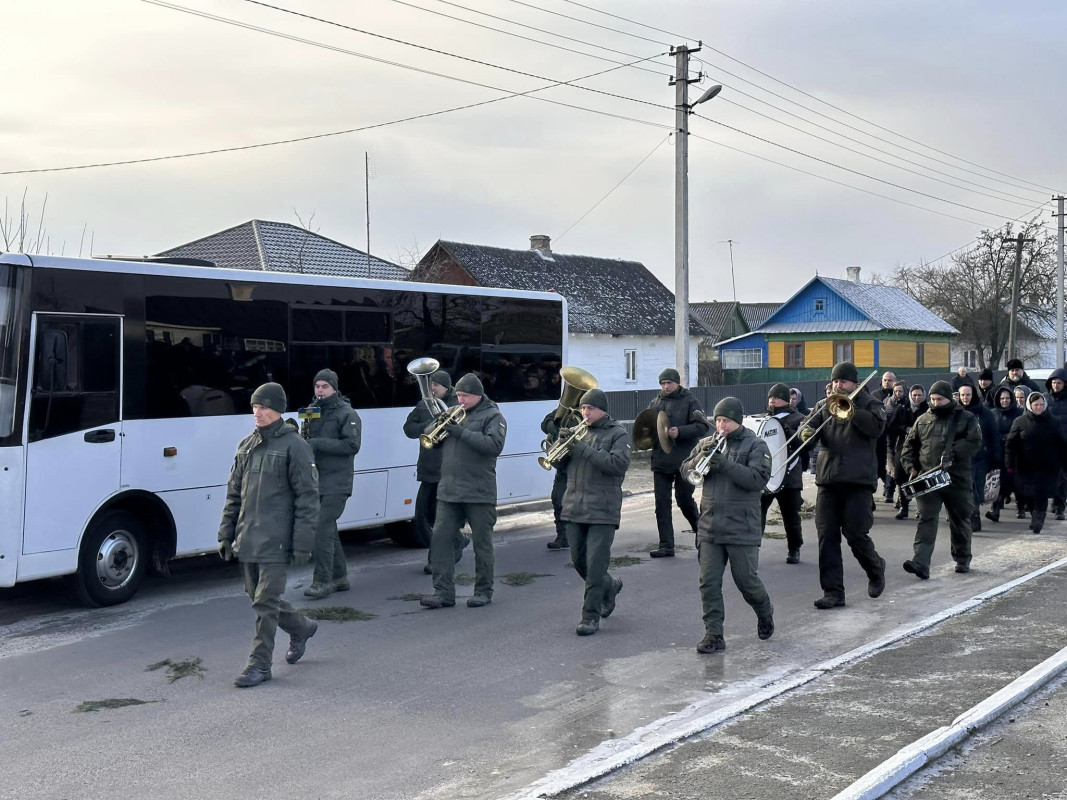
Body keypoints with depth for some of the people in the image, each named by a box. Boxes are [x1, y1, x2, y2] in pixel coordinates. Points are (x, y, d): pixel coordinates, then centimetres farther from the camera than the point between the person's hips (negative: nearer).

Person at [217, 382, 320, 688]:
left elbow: (307, 497, -9)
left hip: (275, 541, -7)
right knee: (258, 597, 14)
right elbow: (234, 494, 18)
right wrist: (226, 535, 14)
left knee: (265, 602, -5)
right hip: (247, 539, 7)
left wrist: (303, 544, -13)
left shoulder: (294, 446, -7)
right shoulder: (247, 445, 14)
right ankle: (301, 628, 37)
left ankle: (259, 665, 4)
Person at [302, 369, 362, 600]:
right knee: (328, 529, 12)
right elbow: (307, 441, 25)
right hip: (316, 482, 8)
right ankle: (339, 578, 22)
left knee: (322, 529, -14)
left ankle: (322, 581, -10)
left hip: (336, 483, -7)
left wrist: (319, 443, -21)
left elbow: (352, 445, -17)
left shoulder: (346, 414, -7)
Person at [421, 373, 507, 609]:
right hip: (449, 491, 5)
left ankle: (483, 591, 17)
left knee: (482, 544, 5)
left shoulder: (492, 416, -1)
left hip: (479, 492, -5)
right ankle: (444, 592, 2)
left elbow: (494, 445, -18)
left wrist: (462, 432, -21)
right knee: (440, 540, -2)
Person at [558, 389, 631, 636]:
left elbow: (619, 463, -17)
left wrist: (584, 450, -19)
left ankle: (591, 617, 0)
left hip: (602, 510, -6)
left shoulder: (618, 434, -1)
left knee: (595, 565, -8)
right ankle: (609, 587, 39)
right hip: (574, 508, 6)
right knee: (578, 562, 13)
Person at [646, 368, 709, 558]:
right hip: (661, 462, 5)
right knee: (661, 504, 1)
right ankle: (666, 546, 6)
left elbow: (702, 426, -9)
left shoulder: (690, 401, -1)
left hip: (684, 461, -4)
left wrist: (680, 432, -23)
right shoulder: (655, 403, 14)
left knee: (684, 501, 2)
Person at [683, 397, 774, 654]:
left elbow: (758, 478, -17)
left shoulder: (755, 445, -3)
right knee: (708, 583, 0)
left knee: (746, 580, 5)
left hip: (742, 528, -4)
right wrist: (701, 457, -14)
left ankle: (765, 613, 34)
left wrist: (725, 464, -25)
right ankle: (713, 634, 7)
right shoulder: (707, 443, 12)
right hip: (709, 527, 4)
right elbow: (686, 471, 5)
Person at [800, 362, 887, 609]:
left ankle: (876, 571, 25)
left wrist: (850, 410, -20)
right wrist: (806, 432, -18)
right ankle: (833, 591, 6)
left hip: (858, 480, -4)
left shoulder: (869, 404, 5)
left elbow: (876, 427, -13)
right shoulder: (825, 406, 16)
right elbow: (809, 425, 5)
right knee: (826, 537, 0)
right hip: (828, 480, 4)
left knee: (856, 535, -5)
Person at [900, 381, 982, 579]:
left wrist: (951, 455, -24)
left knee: (960, 521, 12)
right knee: (926, 520, -11)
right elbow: (910, 445, 18)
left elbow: (974, 442, -11)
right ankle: (921, 563, -21)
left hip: (957, 479, -1)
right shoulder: (923, 420, 13)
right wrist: (911, 466, 2)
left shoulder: (966, 419, 3)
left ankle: (962, 560, 31)